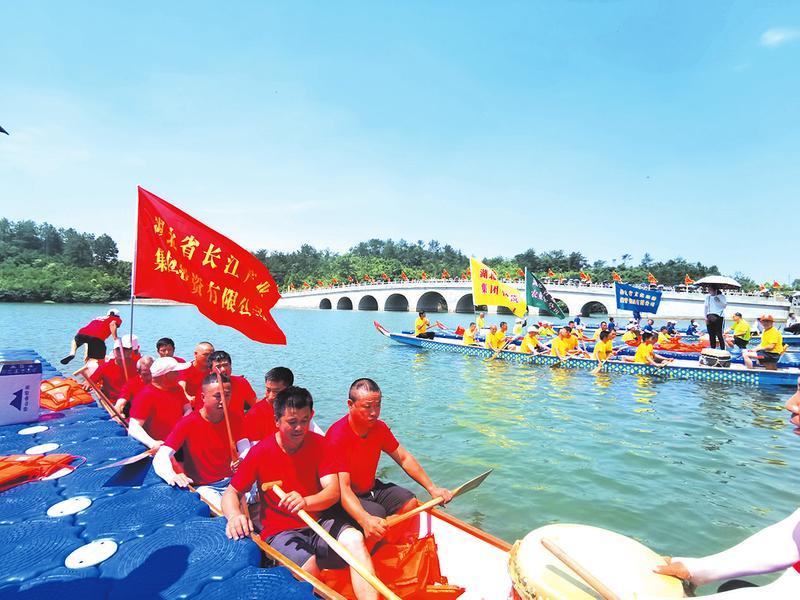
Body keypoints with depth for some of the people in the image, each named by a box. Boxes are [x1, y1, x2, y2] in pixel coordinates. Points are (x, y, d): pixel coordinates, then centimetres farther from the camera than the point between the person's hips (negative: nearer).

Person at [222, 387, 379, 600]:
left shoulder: (319, 444, -4)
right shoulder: (260, 452, -8)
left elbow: (333, 492, -12)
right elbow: (231, 494, -3)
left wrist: (305, 502, -33)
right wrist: (234, 515, -27)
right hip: (279, 531, -2)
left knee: (354, 538, -27)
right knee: (308, 566, -33)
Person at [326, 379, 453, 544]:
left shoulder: (379, 428, -4)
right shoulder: (337, 436, -28)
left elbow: (404, 458, 3)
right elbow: (342, 487, -35)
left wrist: (432, 488, -5)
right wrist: (365, 520, -51)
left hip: (372, 488, 7)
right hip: (349, 500, -7)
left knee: (409, 502, -8)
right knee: (377, 515, -30)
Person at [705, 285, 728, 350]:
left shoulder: (721, 296, 1)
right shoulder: (708, 297, 13)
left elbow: (724, 305, -5)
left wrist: (718, 301, -19)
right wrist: (706, 317, 9)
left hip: (718, 317, -4)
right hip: (710, 317, 4)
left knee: (719, 335, -9)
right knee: (711, 335, 6)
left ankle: (722, 350, -3)